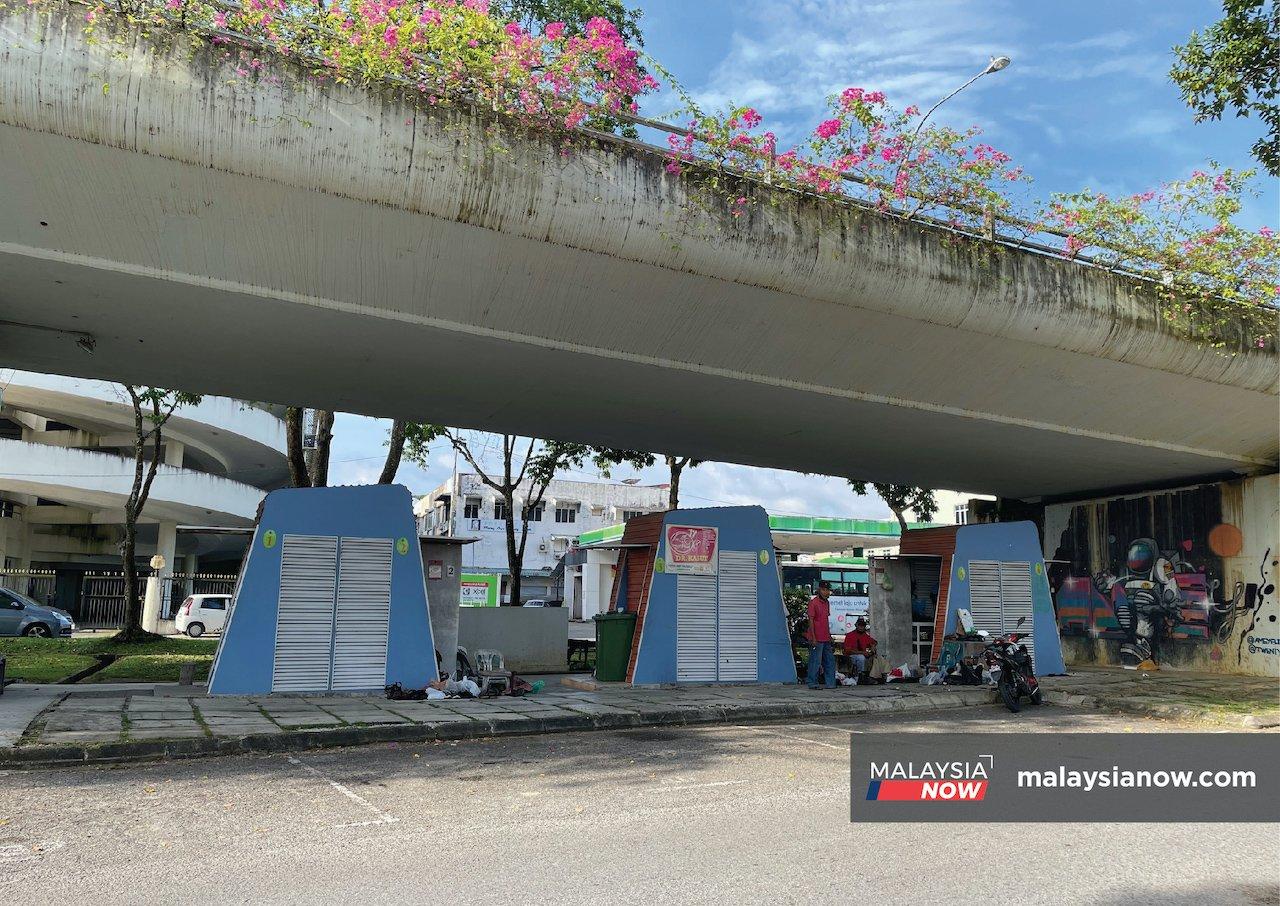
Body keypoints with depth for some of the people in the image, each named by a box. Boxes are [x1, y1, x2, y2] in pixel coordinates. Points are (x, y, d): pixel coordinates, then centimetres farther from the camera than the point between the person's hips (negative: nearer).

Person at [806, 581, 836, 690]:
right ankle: (812, 684, 3)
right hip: (817, 639, -8)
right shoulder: (813, 602, -9)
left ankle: (831, 684, 15)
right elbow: (811, 620, -12)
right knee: (815, 662, -4)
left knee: (830, 661, 9)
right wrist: (813, 638, -17)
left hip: (826, 639, 8)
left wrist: (829, 636, 19)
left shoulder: (826, 603, 15)